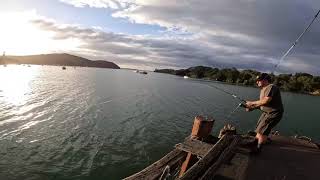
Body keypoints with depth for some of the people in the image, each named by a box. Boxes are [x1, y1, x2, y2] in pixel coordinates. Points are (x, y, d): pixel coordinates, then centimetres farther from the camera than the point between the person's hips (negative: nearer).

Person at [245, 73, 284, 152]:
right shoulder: (263, 89, 12)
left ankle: (258, 149, 5)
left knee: (261, 131, -8)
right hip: (266, 112, 9)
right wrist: (252, 108, -2)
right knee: (259, 129, 14)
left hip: (273, 113, -9)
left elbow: (266, 101, -27)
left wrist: (252, 103, -17)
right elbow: (261, 103, 12)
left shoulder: (271, 87, -18)